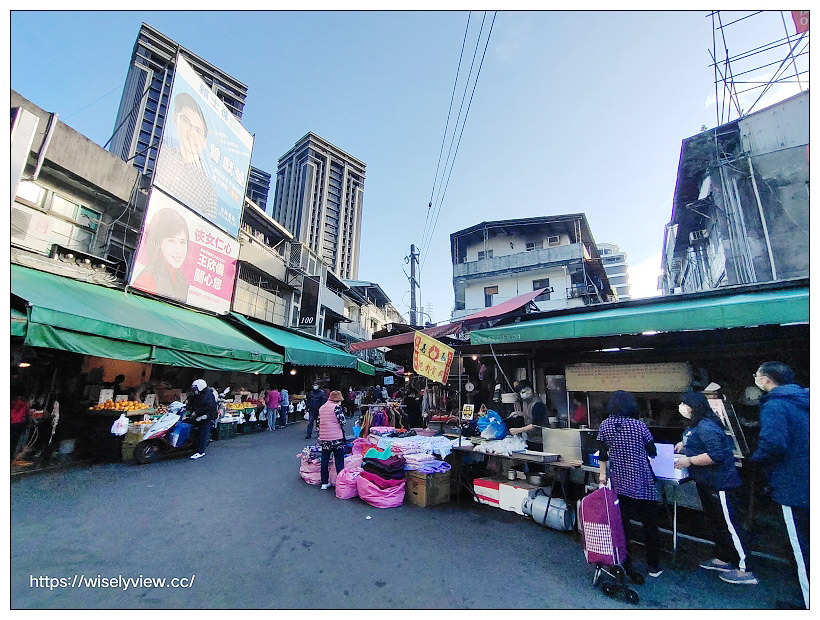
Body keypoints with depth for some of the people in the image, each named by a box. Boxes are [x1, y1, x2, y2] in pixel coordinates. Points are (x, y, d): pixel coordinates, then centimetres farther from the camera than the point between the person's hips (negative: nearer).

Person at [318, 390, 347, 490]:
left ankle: (324, 483, 22)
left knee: (324, 460, 15)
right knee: (339, 461, 4)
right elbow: (342, 421, -13)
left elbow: (319, 423, 15)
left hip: (323, 438, 6)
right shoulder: (336, 406, -10)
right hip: (336, 437, -6)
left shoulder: (321, 408, 11)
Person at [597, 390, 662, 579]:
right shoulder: (638, 425, -11)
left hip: (618, 482, 2)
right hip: (642, 482, -1)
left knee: (621, 523, 11)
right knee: (650, 523, 16)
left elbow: (603, 453, 0)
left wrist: (602, 473, 10)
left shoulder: (604, 426, -4)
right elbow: (652, 452, 0)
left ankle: (627, 566, 16)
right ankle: (653, 566, 28)